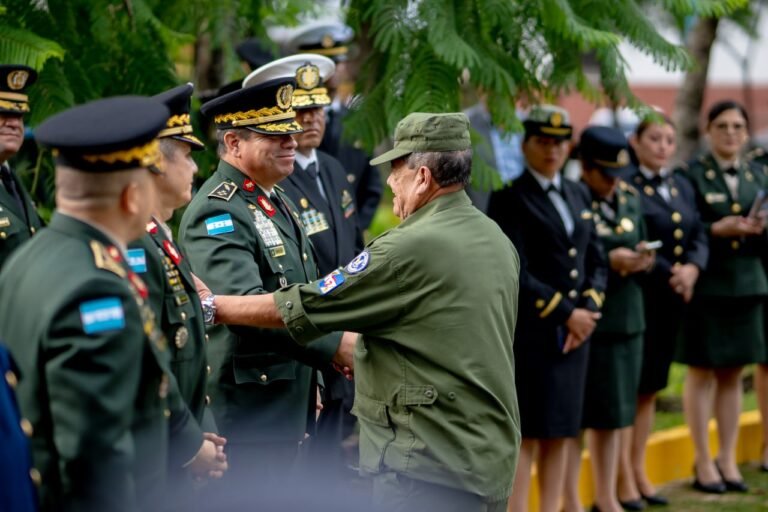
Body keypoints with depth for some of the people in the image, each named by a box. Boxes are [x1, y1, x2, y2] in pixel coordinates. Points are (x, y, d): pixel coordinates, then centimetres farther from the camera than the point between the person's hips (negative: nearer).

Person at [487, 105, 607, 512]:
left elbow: (596, 263, 15)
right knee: (525, 433, -5)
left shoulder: (578, 195, 15)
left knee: (561, 432, 9)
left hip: (573, 333, 7)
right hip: (528, 333, -7)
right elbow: (515, 275, -13)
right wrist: (566, 313, -13)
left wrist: (588, 310, -2)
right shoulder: (509, 198, -6)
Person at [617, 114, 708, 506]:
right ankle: (623, 479, 7)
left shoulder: (681, 186, 15)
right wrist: (670, 275, -17)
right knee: (628, 386, -1)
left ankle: (639, 471, 23)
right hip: (638, 296, -7)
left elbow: (698, 236, 10)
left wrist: (693, 268, -9)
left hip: (672, 299, 7)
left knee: (651, 387, 14)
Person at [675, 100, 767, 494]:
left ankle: (728, 459, 17)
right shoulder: (691, 175, -3)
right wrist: (718, 230, -23)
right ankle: (703, 463, 9)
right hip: (707, 287, -5)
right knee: (702, 373, 1)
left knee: (733, 375, 9)